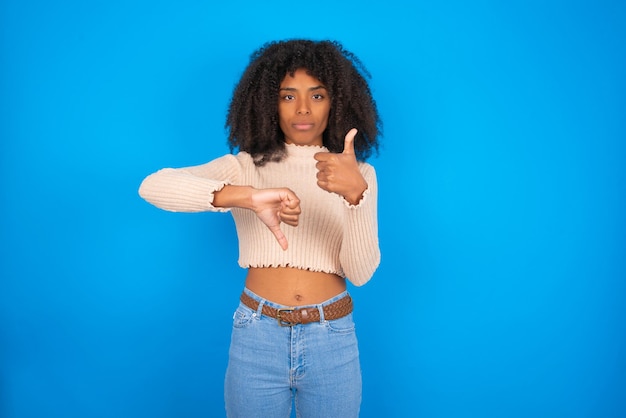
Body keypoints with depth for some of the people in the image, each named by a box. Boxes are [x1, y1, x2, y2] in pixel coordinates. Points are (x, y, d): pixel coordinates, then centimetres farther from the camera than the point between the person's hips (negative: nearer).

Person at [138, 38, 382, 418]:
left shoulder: (357, 173, 0)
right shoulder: (246, 165, -2)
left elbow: (361, 272, -10)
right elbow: (153, 186, -18)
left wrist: (356, 194, -28)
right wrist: (247, 196, -32)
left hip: (333, 341, 1)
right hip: (257, 336, 0)